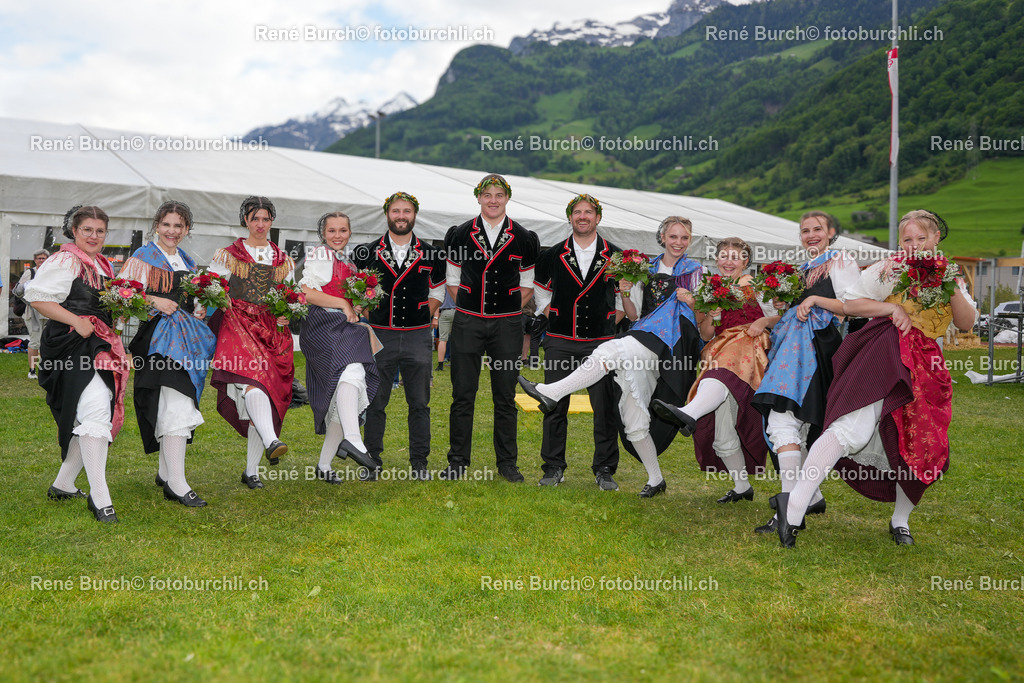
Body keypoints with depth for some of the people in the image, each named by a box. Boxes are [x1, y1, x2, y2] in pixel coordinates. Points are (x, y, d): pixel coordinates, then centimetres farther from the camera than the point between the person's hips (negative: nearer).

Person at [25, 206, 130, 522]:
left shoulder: (102, 265, 19)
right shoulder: (65, 260, -7)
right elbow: (37, 297, -15)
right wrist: (77, 321, -19)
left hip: (101, 346, 10)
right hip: (72, 345, -9)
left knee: (96, 415, 12)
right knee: (96, 409, -20)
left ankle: (63, 485, 26)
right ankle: (99, 496, -18)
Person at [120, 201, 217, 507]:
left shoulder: (188, 262, 19)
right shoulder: (142, 257, -2)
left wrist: (199, 310, 10)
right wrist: (154, 301, -18)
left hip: (187, 337, 8)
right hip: (159, 337, -8)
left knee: (172, 407, 13)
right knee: (176, 406, -16)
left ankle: (165, 472, 26)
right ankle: (176, 483, -16)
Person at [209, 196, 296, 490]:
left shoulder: (283, 260, 19)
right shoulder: (228, 255, 13)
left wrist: (286, 314, 1)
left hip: (274, 330, 3)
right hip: (238, 325, -2)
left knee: (268, 393, -4)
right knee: (252, 378, -31)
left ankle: (251, 471, 4)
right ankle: (271, 442, -50)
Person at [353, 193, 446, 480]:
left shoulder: (430, 254, 6)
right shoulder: (368, 253, 5)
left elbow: (437, 293, 14)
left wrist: (420, 317, 3)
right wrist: (373, 315, 2)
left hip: (418, 337, 0)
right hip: (379, 335, 0)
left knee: (419, 403, 5)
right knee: (375, 402, 4)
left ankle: (419, 463, 14)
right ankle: (372, 461, 16)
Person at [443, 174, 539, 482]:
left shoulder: (523, 238, 4)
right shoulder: (459, 235, 5)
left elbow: (528, 284, 12)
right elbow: (452, 280, 12)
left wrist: (509, 308, 2)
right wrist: (468, 309, 4)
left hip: (507, 324, 0)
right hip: (467, 323, 0)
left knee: (505, 396, 5)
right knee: (463, 394, 2)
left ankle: (507, 463, 15)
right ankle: (458, 461, 13)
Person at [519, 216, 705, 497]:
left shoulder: (695, 271, 10)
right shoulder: (646, 269, 19)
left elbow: (701, 320, 9)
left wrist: (692, 303, -11)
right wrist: (625, 294, 1)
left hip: (671, 339, -5)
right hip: (642, 350, 5)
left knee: (612, 350, -32)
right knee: (633, 421, 4)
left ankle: (551, 392, -32)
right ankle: (656, 480, 16)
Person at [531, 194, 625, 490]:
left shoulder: (615, 257, 6)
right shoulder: (552, 256, 7)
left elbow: (624, 298, 14)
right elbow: (541, 294, 17)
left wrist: (606, 324, 4)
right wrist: (558, 320, 6)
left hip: (600, 343, 0)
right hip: (560, 343, 1)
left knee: (606, 409, -1)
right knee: (555, 407, 3)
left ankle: (605, 470, 11)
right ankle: (554, 468, 15)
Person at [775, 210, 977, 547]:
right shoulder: (889, 269, 4)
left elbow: (967, 323, 10)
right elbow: (850, 303, 2)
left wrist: (953, 290, -6)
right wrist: (892, 308, -9)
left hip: (926, 364, 5)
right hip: (882, 354, -5)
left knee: (923, 447, 3)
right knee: (853, 427, -23)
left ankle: (900, 521, 25)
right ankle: (795, 505, -27)